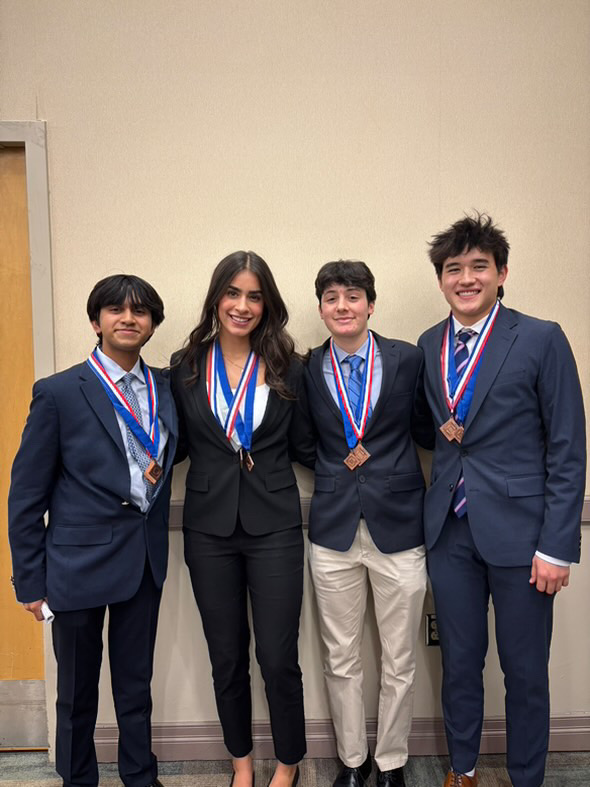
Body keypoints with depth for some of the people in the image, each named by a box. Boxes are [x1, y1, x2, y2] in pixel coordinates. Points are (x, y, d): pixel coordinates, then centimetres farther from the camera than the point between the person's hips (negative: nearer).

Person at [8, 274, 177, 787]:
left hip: (147, 559, 4)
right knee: (77, 690, 16)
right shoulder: (58, 393, -11)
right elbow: (26, 495, -8)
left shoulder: (165, 387, 2)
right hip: (80, 562, -3)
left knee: (136, 682, 19)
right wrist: (30, 581, -6)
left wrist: (158, 472, -6)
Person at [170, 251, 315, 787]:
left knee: (278, 658, 4)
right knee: (227, 657, 15)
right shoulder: (186, 367, 1)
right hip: (209, 527, 2)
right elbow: (178, 443, 8)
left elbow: (302, 446, 4)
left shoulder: (286, 367, -1)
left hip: (274, 525, -1)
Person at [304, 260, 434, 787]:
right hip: (334, 530, 1)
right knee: (341, 661, 15)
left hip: (397, 526, -1)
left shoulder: (407, 359, -1)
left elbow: (425, 431, 4)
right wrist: (340, 462, -7)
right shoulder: (308, 370, 2)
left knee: (399, 663, 13)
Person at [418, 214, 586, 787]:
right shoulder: (428, 346, 7)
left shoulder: (542, 340, -7)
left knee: (525, 671, 11)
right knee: (459, 661, 17)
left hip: (517, 529, -3)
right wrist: (442, 429, -3)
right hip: (448, 529, 4)